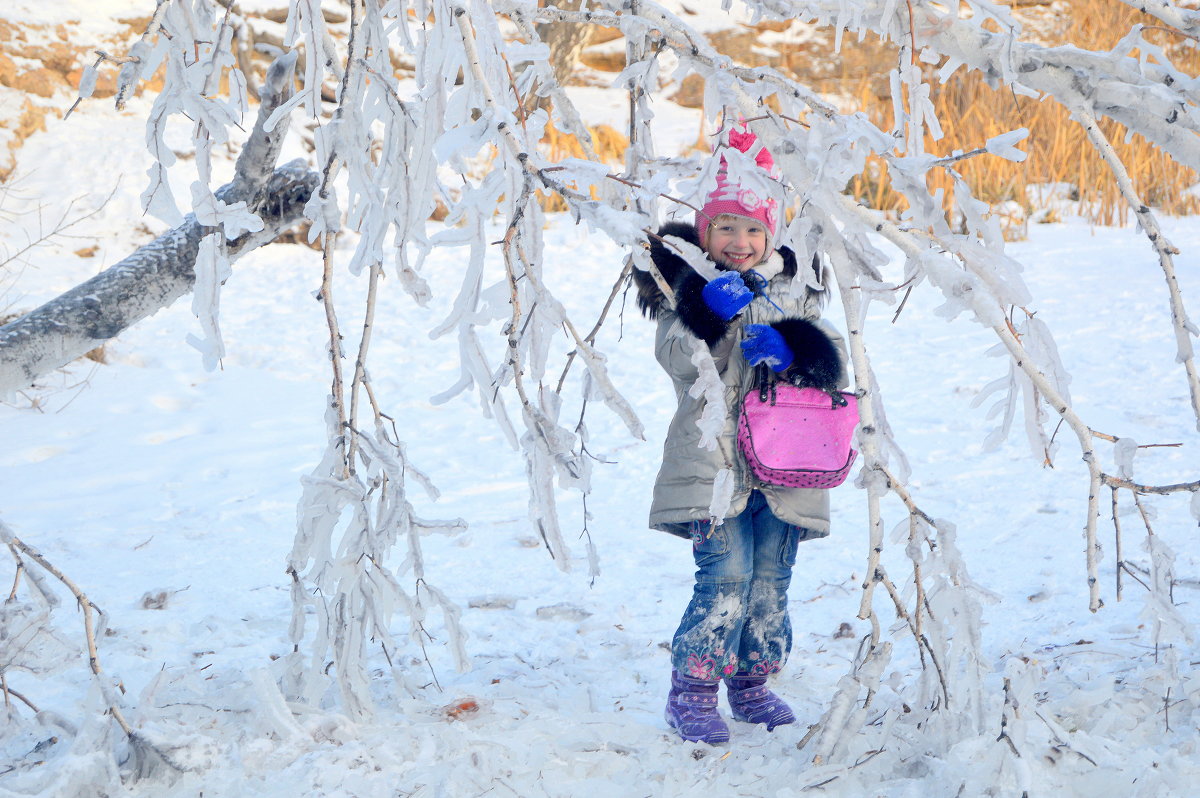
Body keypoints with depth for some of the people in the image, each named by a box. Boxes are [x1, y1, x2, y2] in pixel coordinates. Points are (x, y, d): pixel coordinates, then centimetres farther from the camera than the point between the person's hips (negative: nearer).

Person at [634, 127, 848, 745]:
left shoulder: (794, 283, 13)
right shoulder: (685, 282, 4)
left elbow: (826, 352, 7)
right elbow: (680, 362, -8)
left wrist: (791, 346, -13)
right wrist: (710, 314, -23)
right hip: (713, 455, -4)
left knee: (771, 579, 7)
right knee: (726, 574, -13)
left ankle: (753, 682, 25)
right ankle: (691, 692, -2)